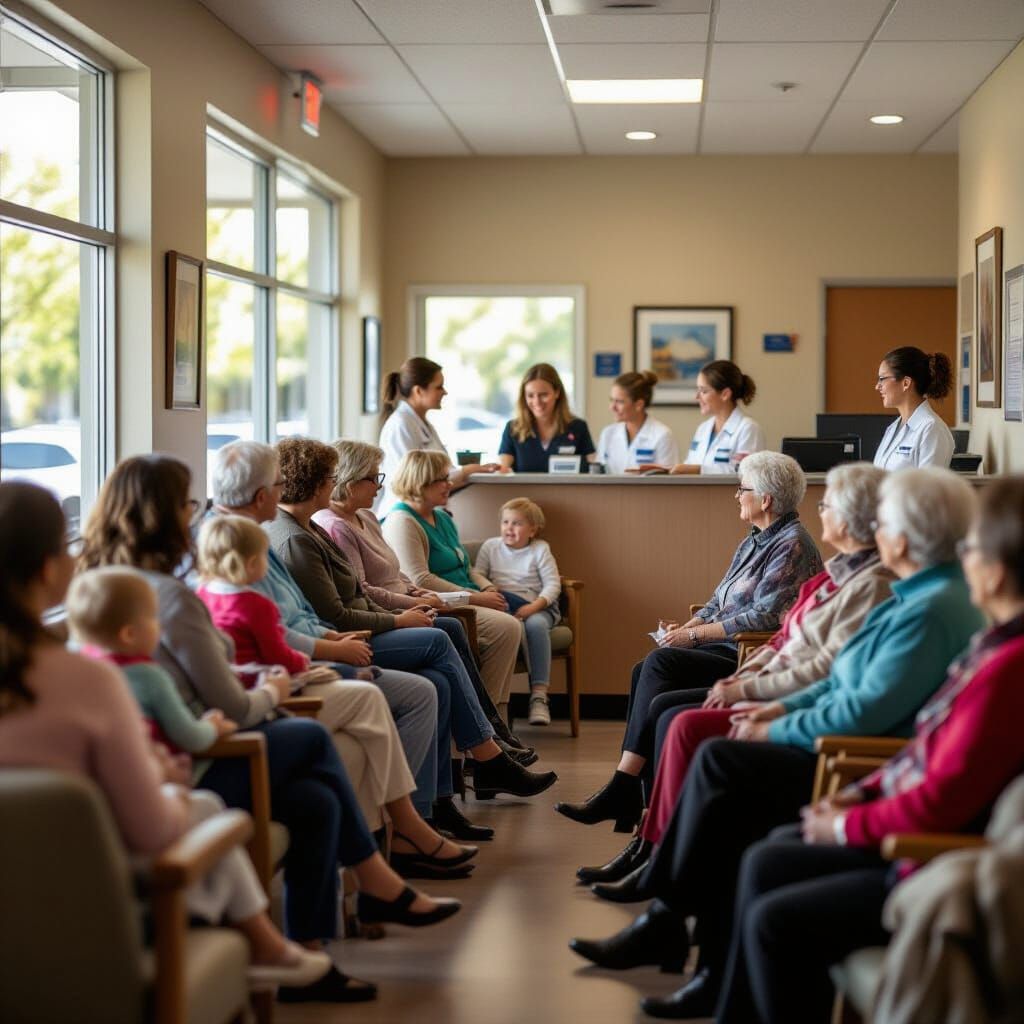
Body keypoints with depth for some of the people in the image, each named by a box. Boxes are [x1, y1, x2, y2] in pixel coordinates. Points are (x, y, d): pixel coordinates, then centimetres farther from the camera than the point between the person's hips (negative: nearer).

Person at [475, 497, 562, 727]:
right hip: (503, 605, 1)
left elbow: (552, 584, 0)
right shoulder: (490, 546, 15)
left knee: (535, 624, -36)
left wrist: (533, 606, -17)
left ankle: (539, 693, -37)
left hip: (537, 606, -1)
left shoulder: (540, 549, 8)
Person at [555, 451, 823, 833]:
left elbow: (762, 618, -19)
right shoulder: (754, 542, 19)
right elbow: (719, 602, 23)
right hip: (728, 651, 9)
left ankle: (623, 792, -22)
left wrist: (695, 634, -16)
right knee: (646, 670, -14)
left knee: (659, 663, -23)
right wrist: (687, 627, 3)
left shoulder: (791, 545, -11)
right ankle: (627, 794, -18)